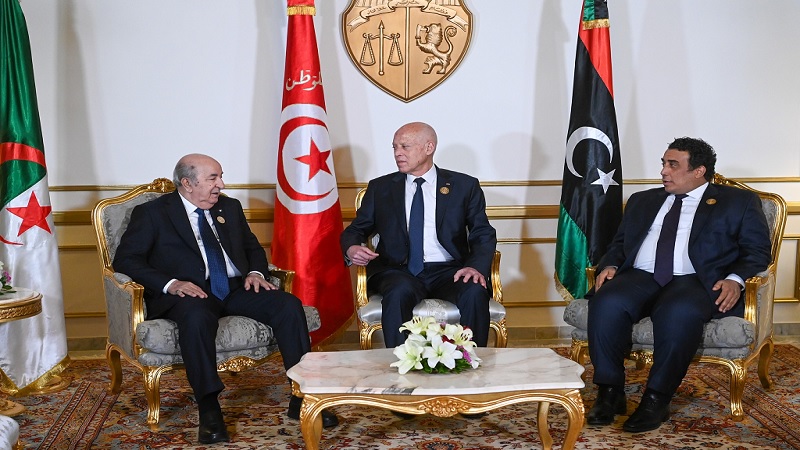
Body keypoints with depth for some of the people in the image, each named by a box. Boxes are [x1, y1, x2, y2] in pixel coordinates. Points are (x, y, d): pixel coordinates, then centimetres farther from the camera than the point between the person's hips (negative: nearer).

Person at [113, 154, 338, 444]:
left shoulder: (229, 207, 20)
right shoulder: (152, 213, 3)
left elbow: (253, 247, 26)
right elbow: (125, 259, -4)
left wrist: (256, 272, 1)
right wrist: (170, 284, -19)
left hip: (236, 289, 5)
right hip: (190, 293, -5)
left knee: (289, 305, -20)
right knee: (197, 315, -40)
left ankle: (302, 396, -17)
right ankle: (209, 409, -33)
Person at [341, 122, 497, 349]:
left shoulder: (464, 186, 11)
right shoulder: (380, 188, 15)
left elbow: (483, 234, 5)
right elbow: (355, 230, 17)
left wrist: (477, 266, -17)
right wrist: (352, 249, -9)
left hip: (448, 271, 0)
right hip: (398, 271, 0)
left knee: (475, 292, -32)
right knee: (399, 292, -35)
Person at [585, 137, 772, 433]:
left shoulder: (738, 202, 15)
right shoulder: (642, 201, 27)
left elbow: (757, 251, 8)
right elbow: (619, 243, 26)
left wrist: (736, 279, -12)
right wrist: (610, 265, 3)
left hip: (694, 282, -3)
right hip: (640, 277, 4)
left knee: (679, 312, -39)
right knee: (608, 303, -31)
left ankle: (656, 399, -25)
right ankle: (609, 392, -19)